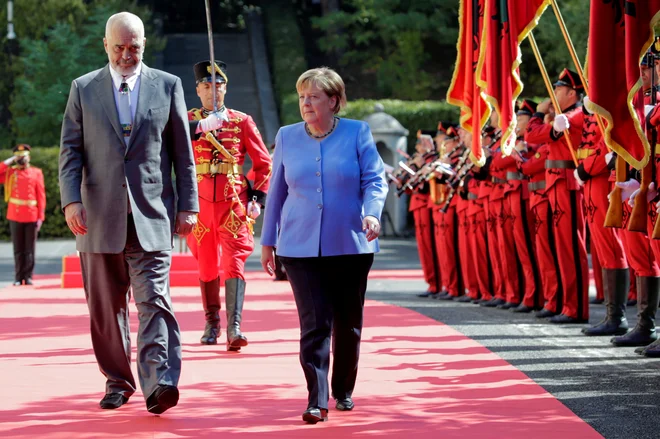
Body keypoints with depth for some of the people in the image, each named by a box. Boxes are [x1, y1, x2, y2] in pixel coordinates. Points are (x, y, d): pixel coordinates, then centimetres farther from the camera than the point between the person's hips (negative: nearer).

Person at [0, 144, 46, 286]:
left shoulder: (36, 173, 5)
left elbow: (41, 196, 3)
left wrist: (40, 217, -3)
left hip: (32, 217, 0)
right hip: (15, 216, 0)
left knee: (29, 249, 3)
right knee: (18, 249, 3)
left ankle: (28, 276, 7)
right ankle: (18, 277, 7)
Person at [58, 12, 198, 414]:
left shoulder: (168, 86, 7)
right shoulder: (83, 89, 9)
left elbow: (183, 152, 8)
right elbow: (71, 150, 5)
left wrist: (188, 205, 3)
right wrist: (71, 200, -8)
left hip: (151, 215, -2)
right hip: (100, 216, 2)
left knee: (154, 299, -12)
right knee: (106, 307, 7)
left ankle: (158, 384, -19)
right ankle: (118, 381, 20)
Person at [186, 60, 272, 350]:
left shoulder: (242, 121, 6)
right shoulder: (187, 121, 7)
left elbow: (264, 163, 9)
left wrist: (257, 199, -1)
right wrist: (198, 128, -27)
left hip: (234, 203, -1)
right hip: (199, 203, 1)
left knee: (234, 262, -11)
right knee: (206, 265, 8)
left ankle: (234, 327, -18)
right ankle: (212, 323, 22)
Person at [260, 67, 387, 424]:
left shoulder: (357, 133, 2)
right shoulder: (287, 137, 8)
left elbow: (375, 179, 0)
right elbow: (276, 191, 14)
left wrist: (372, 212, -20)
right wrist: (268, 241, 14)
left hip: (350, 246, 0)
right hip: (301, 247, 0)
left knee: (348, 324, 10)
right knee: (314, 324, -10)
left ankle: (343, 391, 28)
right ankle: (317, 401, -10)